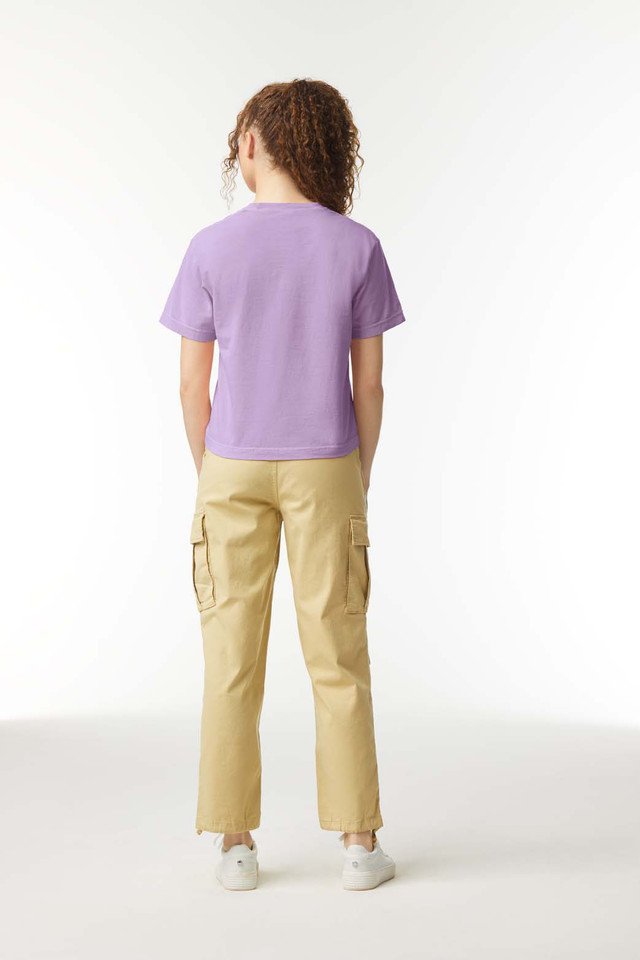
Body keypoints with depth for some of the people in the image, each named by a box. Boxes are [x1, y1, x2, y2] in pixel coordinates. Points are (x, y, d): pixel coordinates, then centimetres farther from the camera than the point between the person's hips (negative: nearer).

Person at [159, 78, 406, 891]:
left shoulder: (210, 251, -5)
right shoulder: (357, 248, -4)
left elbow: (192, 386, -3)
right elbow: (369, 384, -2)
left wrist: (212, 481, 8)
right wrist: (358, 481, 8)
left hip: (233, 472, 0)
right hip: (325, 472, 0)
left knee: (233, 658, 5)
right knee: (338, 656, 5)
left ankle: (235, 843, 9)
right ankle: (359, 841, 8)